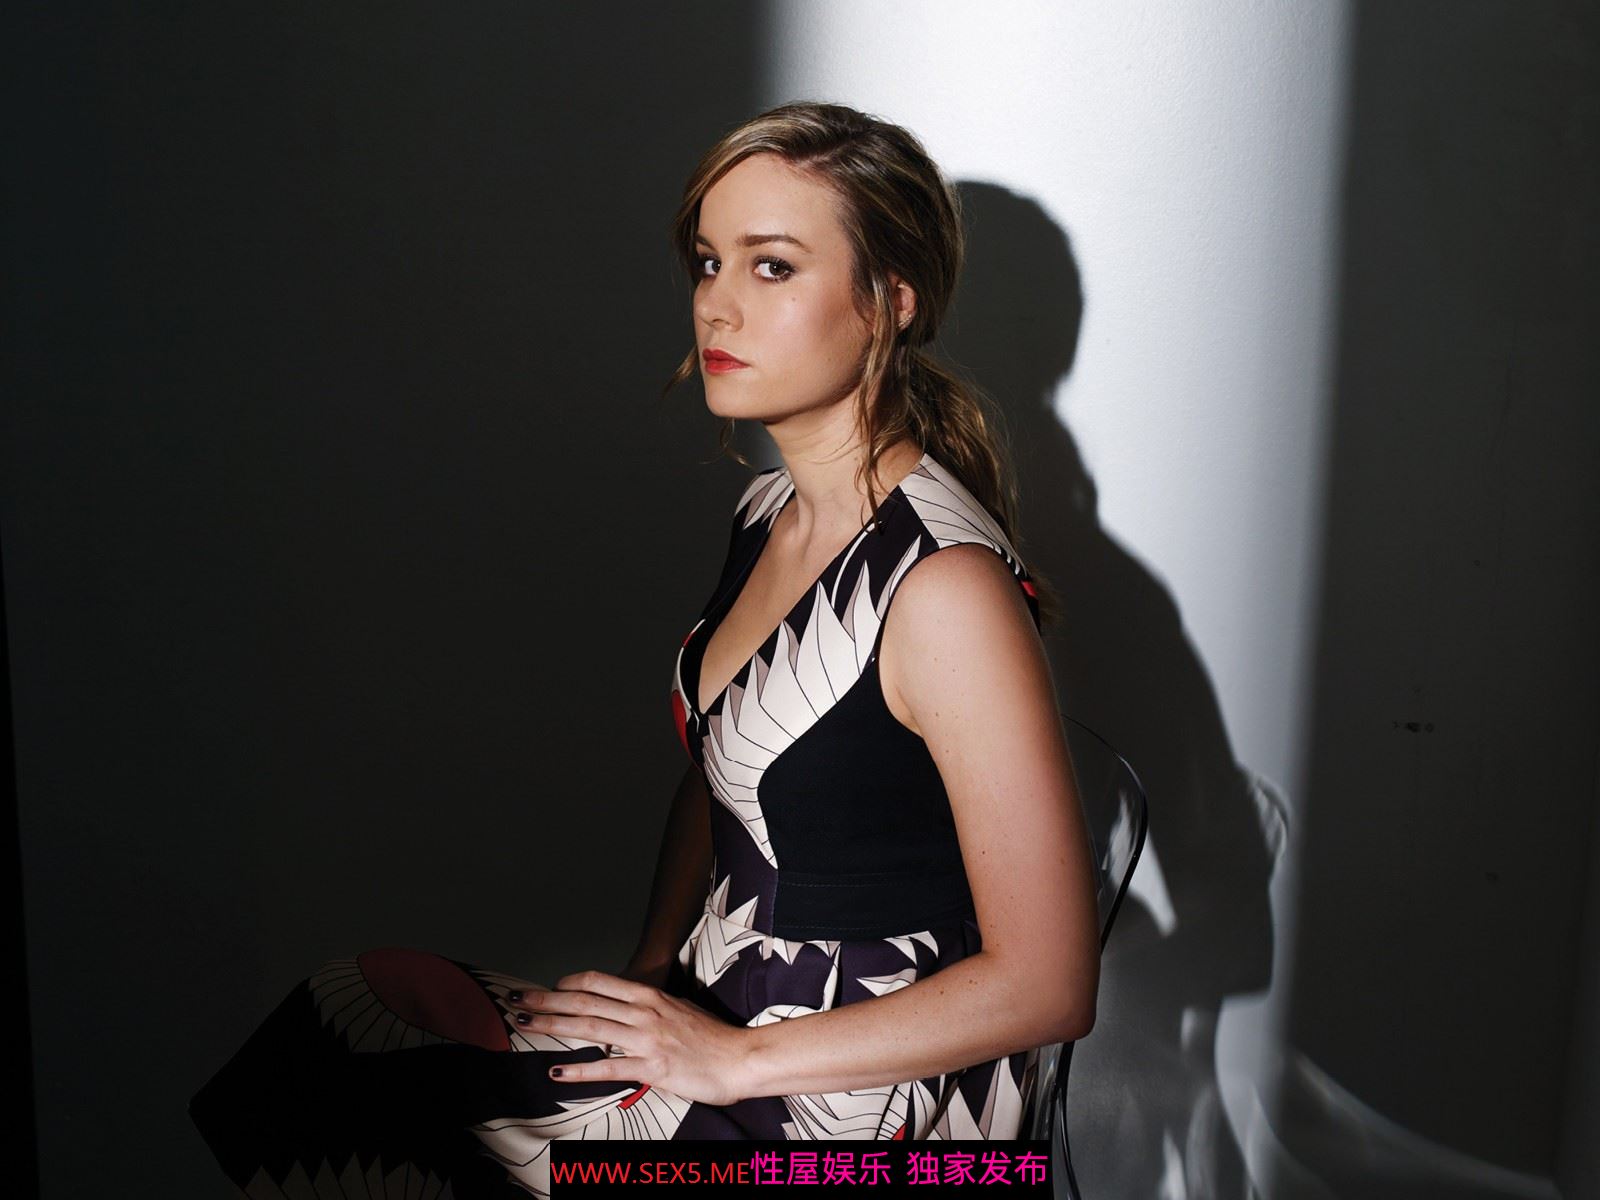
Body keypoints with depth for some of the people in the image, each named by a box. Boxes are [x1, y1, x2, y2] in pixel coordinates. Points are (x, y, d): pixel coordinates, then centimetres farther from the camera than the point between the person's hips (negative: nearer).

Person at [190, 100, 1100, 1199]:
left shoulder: (944, 585, -23)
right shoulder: (771, 512, 4)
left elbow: (1046, 984, -21)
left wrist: (733, 1060, -17)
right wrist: (652, 974, 3)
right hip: (708, 1014, 8)